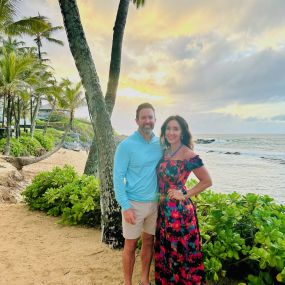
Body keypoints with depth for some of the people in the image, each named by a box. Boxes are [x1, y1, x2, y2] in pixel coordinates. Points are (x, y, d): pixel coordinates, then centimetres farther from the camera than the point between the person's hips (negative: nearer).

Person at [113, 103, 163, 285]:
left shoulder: (160, 144, 1)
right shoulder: (126, 145, -13)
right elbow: (118, 177, -13)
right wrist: (126, 207, -17)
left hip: (154, 203, 5)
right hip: (134, 204, -4)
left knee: (149, 242, 18)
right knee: (131, 246, 10)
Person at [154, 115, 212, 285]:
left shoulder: (189, 155, -16)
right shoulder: (165, 152, 5)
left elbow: (207, 181, -12)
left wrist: (185, 195, -14)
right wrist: (161, 200, 9)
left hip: (180, 209, -7)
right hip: (164, 208, 7)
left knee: (181, 250, 9)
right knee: (165, 249, 20)